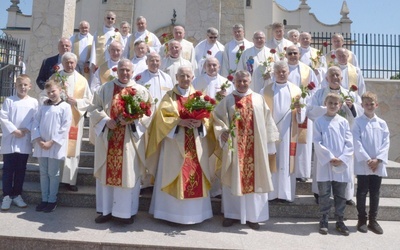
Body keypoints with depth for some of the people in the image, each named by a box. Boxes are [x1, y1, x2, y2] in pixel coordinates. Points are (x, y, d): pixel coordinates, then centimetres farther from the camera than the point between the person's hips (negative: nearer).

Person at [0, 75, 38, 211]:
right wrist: (14, 130, -14)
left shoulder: (33, 102, 4)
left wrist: (26, 130, -14)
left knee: (21, 169, 9)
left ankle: (17, 195, 21)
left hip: (25, 141, 1)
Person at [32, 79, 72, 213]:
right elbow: (36, 123, 8)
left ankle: (52, 200, 14)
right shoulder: (43, 106, 12)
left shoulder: (65, 107, -4)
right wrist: (38, 140, -7)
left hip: (55, 146, -5)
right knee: (43, 173, 11)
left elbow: (65, 128, -10)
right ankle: (44, 199, 21)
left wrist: (52, 142, -14)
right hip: (41, 145, 5)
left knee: (53, 174, 2)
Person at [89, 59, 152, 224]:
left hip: (130, 140, -2)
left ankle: (126, 212, 14)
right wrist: (106, 120, -12)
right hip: (108, 138, 2)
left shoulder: (141, 91, 4)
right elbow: (94, 108, 6)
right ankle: (106, 210, 20)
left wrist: (132, 120, -17)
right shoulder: (105, 88, 9)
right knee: (106, 173, 7)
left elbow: (148, 113, -2)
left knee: (129, 174, 2)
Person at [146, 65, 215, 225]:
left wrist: (200, 123, -15)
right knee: (174, 175, 0)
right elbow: (162, 117, -5)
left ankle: (195, 211, 18)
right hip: (174, 143, -2)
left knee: (196, 176, 5)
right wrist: (179, 122, -19)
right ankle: (172, 212, 12)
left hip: (195, 145, 3)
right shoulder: (169, 96, 6)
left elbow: (208, 117, 6)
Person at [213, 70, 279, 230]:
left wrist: (270, 144, 4)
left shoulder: (259, 99, 6)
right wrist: (222, 132, -16)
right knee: (233, 178, 7)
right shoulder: (228, 100, 3)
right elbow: (217, 118, 2)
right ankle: (231, 214, 21)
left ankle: (253, 215, 19)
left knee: (255, 178, 6)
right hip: (234, 146, -1)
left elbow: (267, 121, 6)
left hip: (255, 147, 1)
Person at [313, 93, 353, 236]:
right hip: (324, 165, -2)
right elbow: (317, 143, -7)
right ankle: (324, 221, 18)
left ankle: (340, 221, 24)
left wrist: (342, 159, -10)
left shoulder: (344, 122, 5)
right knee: (324, 195, 7)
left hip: (342, 165, 2)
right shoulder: (319, 121, -1)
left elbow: (349, 143, 1)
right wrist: (330, 157, -13)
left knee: (340, 195, 11)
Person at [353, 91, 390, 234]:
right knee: (362, 192, 4)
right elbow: (357, 143, -9)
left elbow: (386, 143, 2)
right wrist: (367, 160, -15)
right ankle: (362, 220, 15)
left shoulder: (382, 123, 8)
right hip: (362, 164, -3)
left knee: (375, 193, 10)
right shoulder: (358, 122, -3)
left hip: (378, 165, 3)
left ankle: (373, 221, 21)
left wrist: (377, 159, -10)